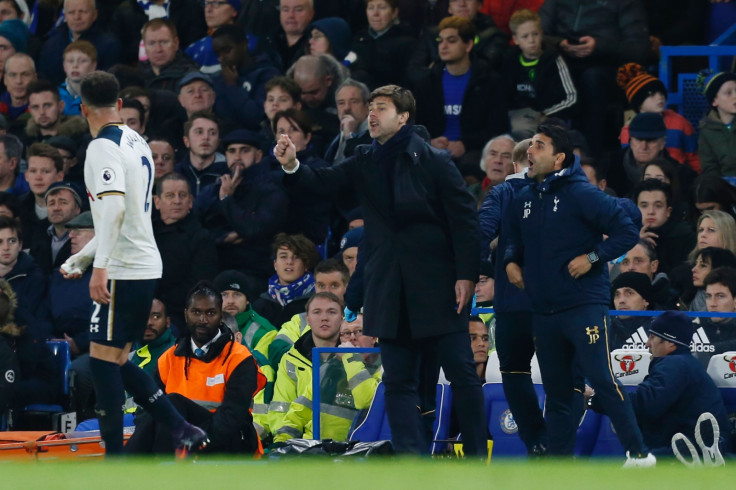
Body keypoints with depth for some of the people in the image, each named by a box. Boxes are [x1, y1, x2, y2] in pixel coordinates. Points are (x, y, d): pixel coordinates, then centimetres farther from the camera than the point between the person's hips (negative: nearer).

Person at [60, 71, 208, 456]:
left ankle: (115, 461, -4)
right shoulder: (136, 142, 16)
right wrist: (81, 258, 29)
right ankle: (183, 431, 9)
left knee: (104, 361, -4)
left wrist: (100, 266, -30)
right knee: (117, 362, 14)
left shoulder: (103, 147, -13)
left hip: (122, 271, -9)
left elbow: (113, 208, -26)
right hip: (146, 267, 9)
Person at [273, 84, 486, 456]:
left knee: (461, 373, -2)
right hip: (391, 292, 5)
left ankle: (477, 459, 5)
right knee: (399, 382, 3)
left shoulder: (434, 162, -5)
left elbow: (464, 219, -6)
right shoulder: (365, 164, 11)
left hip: (437, 285, -5)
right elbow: (323, 184, 4)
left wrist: (466, 275, -12)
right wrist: (293, 166, -16)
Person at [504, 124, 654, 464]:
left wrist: (592, 257, -16)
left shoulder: (581, 194, -8)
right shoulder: (524, 200, 11)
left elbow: (627, 232, -10)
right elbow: (518, 242, 28)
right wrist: (511, 261, 8)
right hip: (543, 312, 7)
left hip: (584, 306, -7)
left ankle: (638, 453, -9)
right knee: (556, 393, 10)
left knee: (602, 379, -14)